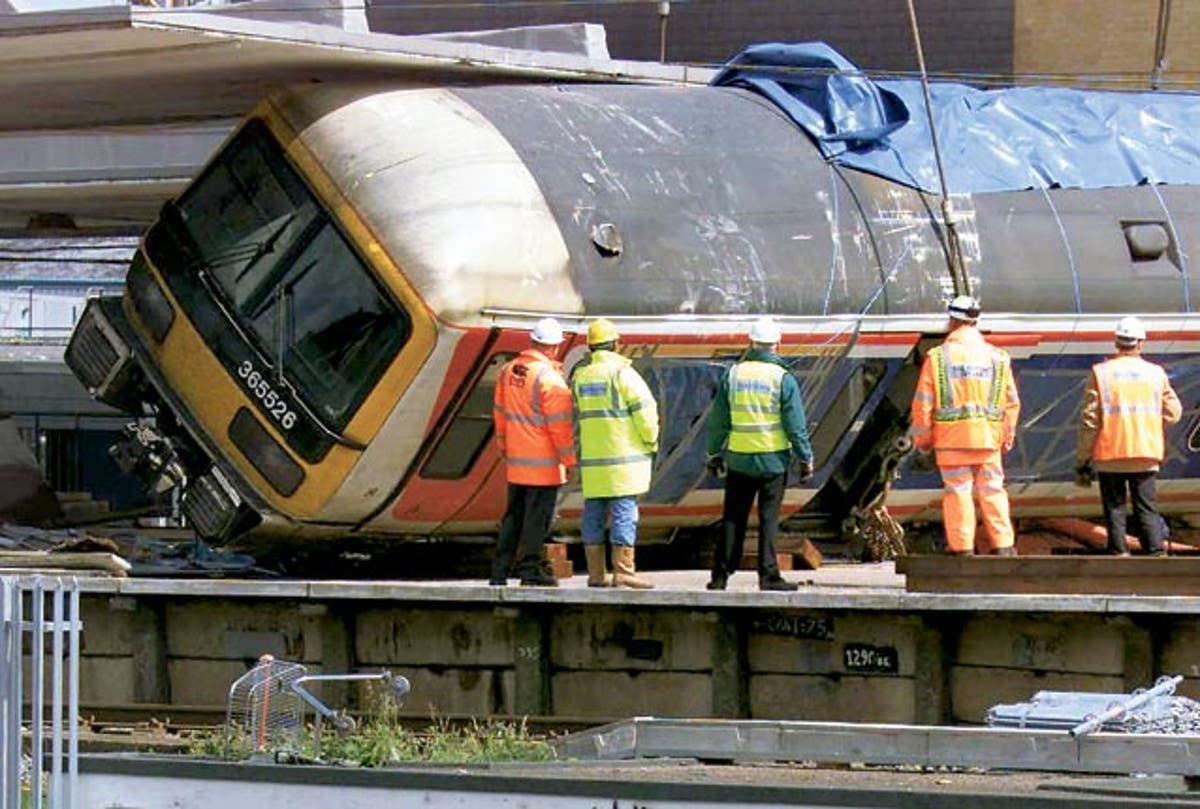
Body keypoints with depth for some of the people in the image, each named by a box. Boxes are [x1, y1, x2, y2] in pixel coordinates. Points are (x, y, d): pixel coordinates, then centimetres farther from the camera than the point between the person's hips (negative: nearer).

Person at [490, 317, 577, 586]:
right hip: (544, 463, -7)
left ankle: (500, 569, 14)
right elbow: (560, 424, -15)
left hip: (515, 462, 7)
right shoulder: (549, 377, -16)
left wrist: (504, 449, 25)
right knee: (538, 515, 0)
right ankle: (530, 569, 2)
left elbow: (500, 414, 15)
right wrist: (570, 460, -8)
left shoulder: (508, 371, 7)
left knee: (514, 515, 14)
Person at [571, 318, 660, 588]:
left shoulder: (579, 377, 11)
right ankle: (623, 571, -8)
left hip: (591, 457, 6)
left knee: (593, 514, 7)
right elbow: (645, 410, -10)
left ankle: (596, 573, 8)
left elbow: (572, 417, 16)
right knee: (624, 512, -5)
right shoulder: (622, 373, -8)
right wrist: (651, 442, 3)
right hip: (623, 455, -6)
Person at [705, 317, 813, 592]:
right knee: (768, 519, 2)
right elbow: (796, 424, -7)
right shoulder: (782, 378, -7)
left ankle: (721, 575, 6)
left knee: (732, 519, 8)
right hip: (773, 460, -2)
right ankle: (768, 575, -1)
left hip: (738, 459, 2)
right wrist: (805, 459, 1)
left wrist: (715, 453, 17)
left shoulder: (733, 375, 2)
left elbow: (718, 421, 7)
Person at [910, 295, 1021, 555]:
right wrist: (1007, 436, 20)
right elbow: (1011, 402, 10)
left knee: (958, 491, 1)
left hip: (951, 438, -2)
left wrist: (922, 439, 7)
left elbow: (923, 403, -2)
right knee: (992, 491, 7)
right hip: (988, 437, 2)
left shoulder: (938, 357, -3)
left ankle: (962, 547, 0)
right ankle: (1003, 546, 5)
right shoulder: (997, 357, 6)